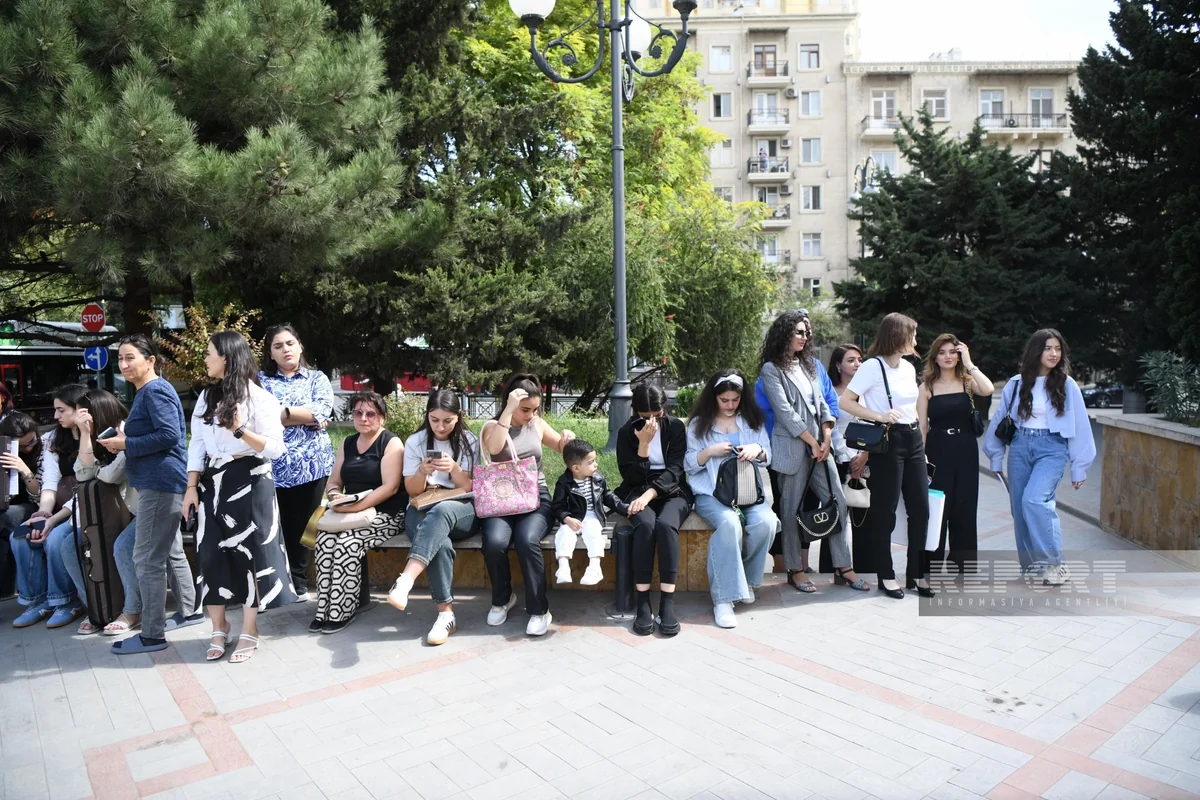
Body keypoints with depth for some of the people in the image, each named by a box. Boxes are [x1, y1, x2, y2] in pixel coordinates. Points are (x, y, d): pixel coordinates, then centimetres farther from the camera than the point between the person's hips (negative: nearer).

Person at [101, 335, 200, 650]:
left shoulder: (155, 391, -13)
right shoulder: (144, 392, 19)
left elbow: (169, 435, -23)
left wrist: (127, 444, -15)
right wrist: (124, 442, 6)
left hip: (160, 484, -11)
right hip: (159, 483, 11)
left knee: (146, 559, -6)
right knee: (171, 552, 18)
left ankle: (151, 634, 0)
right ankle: (188, 610, 30)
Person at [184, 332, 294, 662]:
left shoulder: (259, 398, -8)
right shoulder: (207, 397, 10)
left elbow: (275, 449, -12)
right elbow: (197, 443, 10)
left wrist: (240, 431, -25)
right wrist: (192, 486, 2)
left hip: (249, 483, -5)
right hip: (213, 482, 6)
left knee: (249, 553, 1)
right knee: (211, 554, 5)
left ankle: (249, 633, 13)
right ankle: (219, 628, 21)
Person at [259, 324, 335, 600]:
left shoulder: (317, 378, 9)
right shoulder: (260, 380, 8)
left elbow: (322, 411, -8)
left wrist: (279, 412, -8)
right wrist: (306, 416, -9)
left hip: (309, 464, 0)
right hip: (271, 466, 0)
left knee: (302, 525, 7)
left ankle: (299, 581, 19)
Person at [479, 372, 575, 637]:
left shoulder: (538, 424, 9)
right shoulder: (492, 426, 1)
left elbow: (561, 448, 22)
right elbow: (494, 448, -23)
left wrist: (567, 437, -2)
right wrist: (509, 409, -25)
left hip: (536, 498, 1)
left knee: (527, 541, -30)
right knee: (494, 542, -29)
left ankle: (539, 609, -13)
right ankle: (502, 599, 2)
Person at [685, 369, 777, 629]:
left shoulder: (753, 420, 14)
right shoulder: (699, 423, 7)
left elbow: (767, 459, 12)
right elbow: (689, 465, 4)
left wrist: (758, 450, -10)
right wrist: (710, 451, -14)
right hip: (711, 492, -3)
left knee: (766, 522, -28)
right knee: (729, 523, -34)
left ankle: (746, 578, -1)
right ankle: (722, 598, -27)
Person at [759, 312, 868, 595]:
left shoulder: (807, 365, 19)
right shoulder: (771, 369, -4)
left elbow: (821, 402, 14)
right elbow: (785, 411, -11)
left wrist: (827, 436, -1)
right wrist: (812, 442, -11)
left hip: (819, 446, 7)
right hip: (793, 448, -7)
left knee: (837, 502, 3)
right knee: (792, 509, 0)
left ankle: (843, 567, 10)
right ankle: (794, 571, 11)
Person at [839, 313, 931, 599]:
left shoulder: (909, 367, 14)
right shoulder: (873, 366, -8)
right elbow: (845, 401, -14)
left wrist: (920, 438, 17)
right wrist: (879, 416, -21)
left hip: (913, 440, 7)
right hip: (887, 442, -7)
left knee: (920, 509, 7)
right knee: (884, 511, 1)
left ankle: (918, 573, 19)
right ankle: (886, 576, 12)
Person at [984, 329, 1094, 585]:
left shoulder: (1067, 385, -1)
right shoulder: (1016, 384, 4)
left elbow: (1079, 426, 3)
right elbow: (1000, 420, 11)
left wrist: (1079, 468, 4)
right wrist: (996, 458, 13)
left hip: (1051, 449, -3)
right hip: (1020, 448, 3)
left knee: (1034, 499, -24)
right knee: (1020, 506, 5)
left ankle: (1054, 563, -14)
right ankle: (1030, 563, 21)